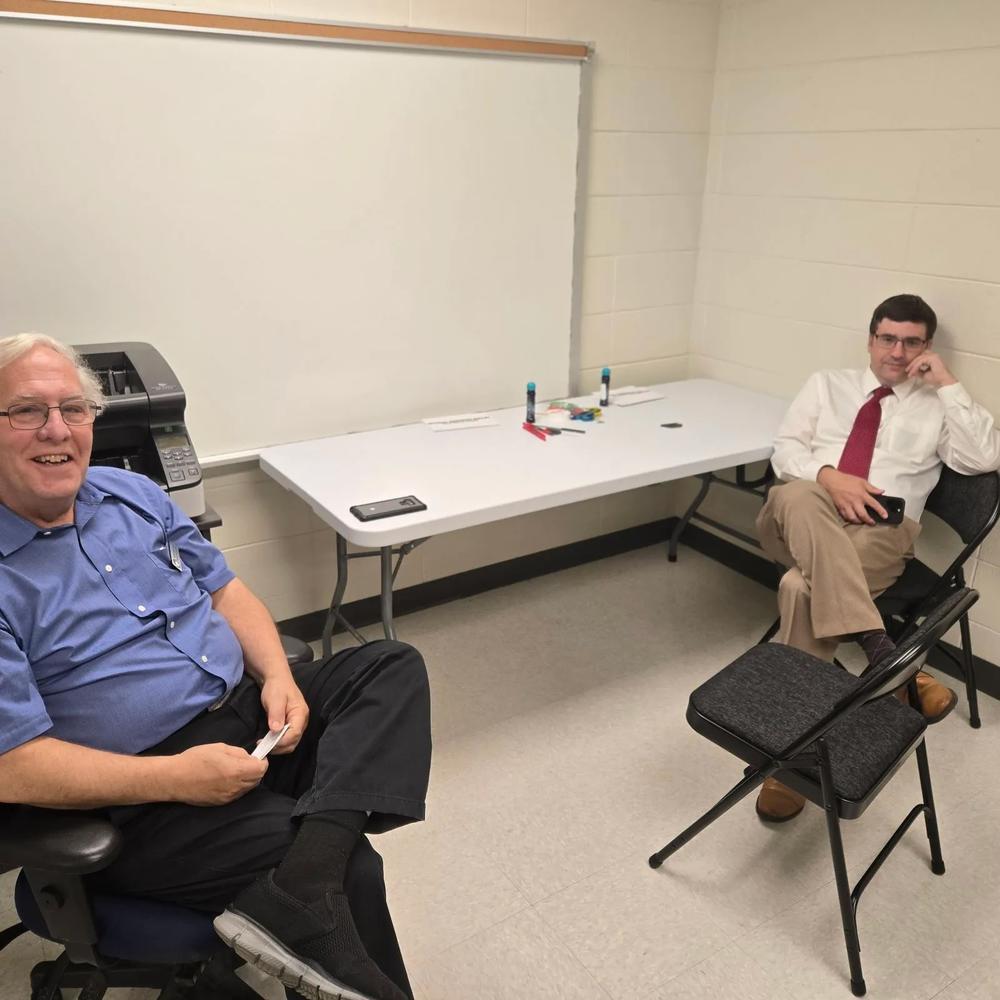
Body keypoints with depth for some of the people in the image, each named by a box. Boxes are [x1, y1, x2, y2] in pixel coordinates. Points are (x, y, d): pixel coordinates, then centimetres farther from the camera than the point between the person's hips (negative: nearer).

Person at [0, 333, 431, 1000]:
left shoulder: (131, 493, 9)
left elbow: (223, 590, 13)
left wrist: (277, 674, -5)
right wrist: (175, 778, -22)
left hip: (250, 714, 8)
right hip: (140, 799, -7)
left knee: (394, 669, -9)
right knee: (352, 871, -22)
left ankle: (296, 895, -24)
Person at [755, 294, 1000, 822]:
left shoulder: (939, 406, 17)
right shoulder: (827, 384, 21)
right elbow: (786, 449, 10)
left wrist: (948, 384, 0)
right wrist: (829, 476, -11)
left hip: (880, 534, -1)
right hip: (802, 522, 2)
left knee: (801, 586, -34)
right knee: (796, 496, -37)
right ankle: (883, 653, -42)